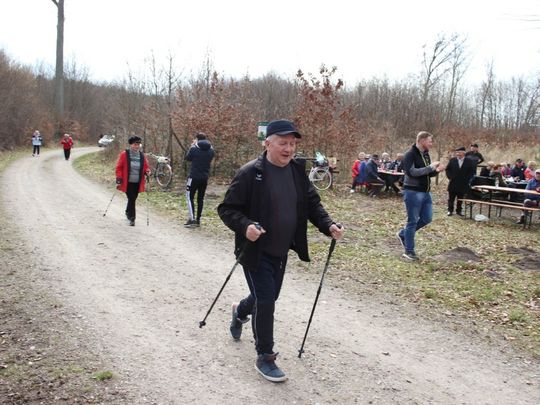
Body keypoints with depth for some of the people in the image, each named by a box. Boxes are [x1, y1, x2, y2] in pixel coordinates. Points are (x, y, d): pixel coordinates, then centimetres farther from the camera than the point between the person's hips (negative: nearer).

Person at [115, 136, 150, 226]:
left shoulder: (142, 155, 6)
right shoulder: (124, 154, -5)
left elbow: (146, 167, 15)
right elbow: (119, 167, -3)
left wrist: (147, 171, -8)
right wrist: (119, 179, -8)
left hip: (137, 183, 4)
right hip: (128, 182, -4)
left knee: (133, 199, 13)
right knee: (131, 199, -9)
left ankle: (128, 212, 40)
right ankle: (132, 218, -1)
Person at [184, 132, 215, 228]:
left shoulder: (194, 149, -12)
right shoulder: (211, 150, 3)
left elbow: (187, 158, 4)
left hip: (194, 177, -5)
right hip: (205, 178, 5)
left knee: (190, 197, 2)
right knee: (200, 198, 11)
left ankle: (192, 219, -9)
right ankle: (198, 220, 14)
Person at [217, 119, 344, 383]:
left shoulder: (297, 170, 1)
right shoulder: (250, 173, -16)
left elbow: (312, 203, 10)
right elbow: (227, 209, -13)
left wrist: (328, 225, -6)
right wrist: (245, 226, -32)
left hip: (281, 251, 6)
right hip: (255, 251, -6)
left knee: (269, 296, 21)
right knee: (265, 300, -8)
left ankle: (240, 312, 54)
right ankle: (264, 358, 12)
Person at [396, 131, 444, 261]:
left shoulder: (426, 154, 12)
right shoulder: (410, 154, -14)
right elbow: (411, 172, -26)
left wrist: (436, 170, -1)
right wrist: (430, 167, -22)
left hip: (425, 192, 8)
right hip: (413, 192, -8)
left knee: (427, 218, 12)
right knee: (412, 221, -2)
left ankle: (403, 233, 29)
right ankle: (409, 251, 9)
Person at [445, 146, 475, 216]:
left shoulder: (469, 161, -1)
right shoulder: (452, 160, 1)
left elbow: (471, 171, 1)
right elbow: (447, 169, 7)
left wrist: (467, 179, -9)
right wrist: (450, 177, -4)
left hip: (463, 184, -1)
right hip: (453, 183, 1)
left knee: (460, 199, 8)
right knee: (451, 198, 6)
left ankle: (459, 210, 20)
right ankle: (450, 210, 15)